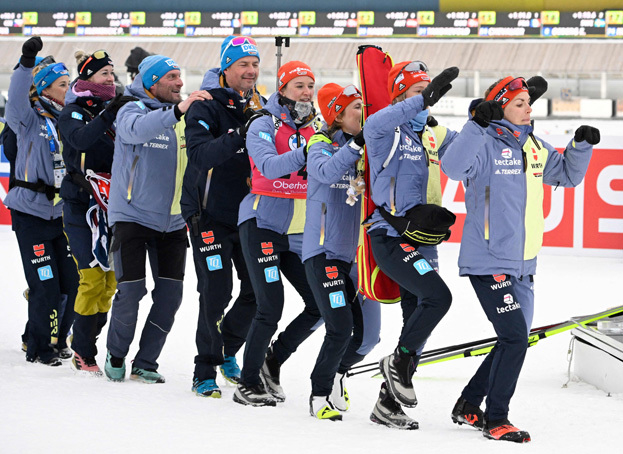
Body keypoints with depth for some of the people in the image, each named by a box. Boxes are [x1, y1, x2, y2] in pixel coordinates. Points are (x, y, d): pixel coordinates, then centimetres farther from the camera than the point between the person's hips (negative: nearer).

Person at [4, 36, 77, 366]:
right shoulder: (30, 118, -6)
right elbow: (16, 101, -27)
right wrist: (27, 63, -38)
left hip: (61, 211, 6)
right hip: (31, 211, -6)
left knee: (70, 280, 5)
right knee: (45, 283, -7)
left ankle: (56, 342, 22)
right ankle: (38, 350, 6)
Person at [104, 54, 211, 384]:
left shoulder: (186, 116, 9)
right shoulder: (132, 110, -8)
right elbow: (138, 129, -32)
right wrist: (177, 110, -42)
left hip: (172, 221, 5)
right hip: (132, 216, -5)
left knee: (170, 294, 0)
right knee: (130, 291, -8)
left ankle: (145, 363, 12)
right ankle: (116, 355, 15)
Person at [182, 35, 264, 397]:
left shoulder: (259, 106, 9)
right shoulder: (206, 106, -11)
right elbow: (200, 155, -26)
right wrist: (239, 135, -36)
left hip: (249, 214, 6)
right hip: (210, 215, -6)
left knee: (258, 289, 6)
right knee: (216, 293, -8)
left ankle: (227, 352, 29)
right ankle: (205, 372, 3)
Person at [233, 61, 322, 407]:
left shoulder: (315, 128, 10)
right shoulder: (264, 127, -6)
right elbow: (269, 166, -23)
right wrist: (305, 153, -34)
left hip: (300, 233, 6)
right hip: (263, 224, -6)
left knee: (321, 306, 1)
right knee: (271, 309, -11)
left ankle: (273, 361, 21)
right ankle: (248, 384, 2)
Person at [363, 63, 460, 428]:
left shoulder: (430, 134, 15)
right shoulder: (389, 132, -9)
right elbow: (374, 126, -32)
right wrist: (425, 98, -38)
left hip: (414, 239, 8)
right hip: (389, 237, -8)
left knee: (419, 321, 8)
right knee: (438, 296, -23)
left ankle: (388, 404, 16)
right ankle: (399, 364, -5)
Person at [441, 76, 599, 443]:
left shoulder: (535, 148, 11)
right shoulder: (488, 144, -12)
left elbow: (567, 175, 23)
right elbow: (453, 167, -30)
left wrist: (581, 146, 5)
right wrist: (478, 124, -36)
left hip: (522, 265, 9)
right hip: (489, 261, -8)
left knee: (515, 341, 14)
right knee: (515, 338, -12)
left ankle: (469, 406, 28)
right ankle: (496, 421, 0)